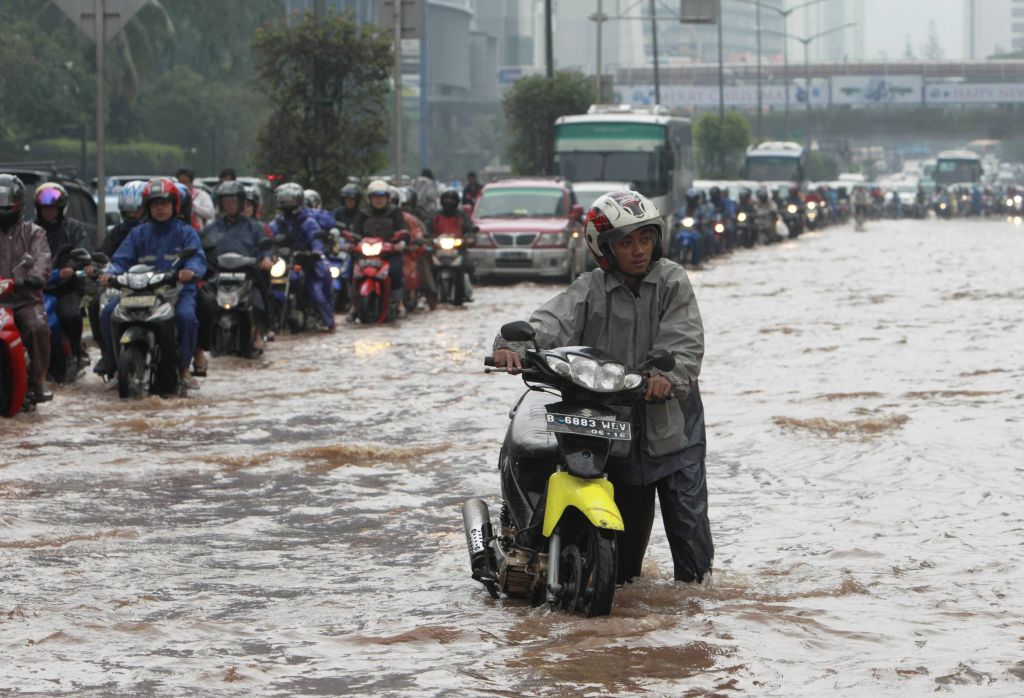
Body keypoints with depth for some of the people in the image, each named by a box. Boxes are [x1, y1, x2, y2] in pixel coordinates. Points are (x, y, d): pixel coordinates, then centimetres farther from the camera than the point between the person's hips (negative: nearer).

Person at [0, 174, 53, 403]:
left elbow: (42, 257, -7)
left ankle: (38, 379, -17)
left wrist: (37, 275, -30)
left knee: (39, 327, -29)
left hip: (25, 298, -1)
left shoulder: (33, 232, 13)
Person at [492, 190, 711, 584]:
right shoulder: (591, 291, -1)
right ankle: (622, 579, 26)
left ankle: (695, 581, 15)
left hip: (673, 415, 0)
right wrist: (513, 344, -38)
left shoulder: (672, 281, -2)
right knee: (629, 512, 9)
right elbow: (553, 321, -17)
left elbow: (685, 340, -13)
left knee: (687, 509, 1)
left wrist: (669, 375, -34)